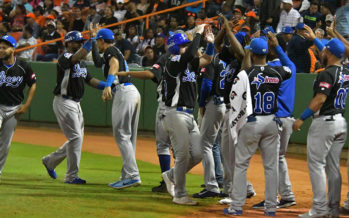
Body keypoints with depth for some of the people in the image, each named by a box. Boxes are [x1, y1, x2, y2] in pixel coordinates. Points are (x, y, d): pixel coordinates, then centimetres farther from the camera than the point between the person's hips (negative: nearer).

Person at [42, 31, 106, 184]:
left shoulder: (81, 62, 16)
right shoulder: (65, 58, -13)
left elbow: (89, 79, 15)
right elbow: (79, 55, -33)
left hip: (76, 103, 9)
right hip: (63, 102, -9)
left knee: (77, 138, 13)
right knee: (75, 137, -12)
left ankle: (50, 161, 30)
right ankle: (71, 176, -6)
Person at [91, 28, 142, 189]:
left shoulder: (111, 50, 0)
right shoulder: (114, 52, 28)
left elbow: (114, 64, -22)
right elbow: (98, 63, 44)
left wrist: (108, 85, -38)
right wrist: (93, 39, 47)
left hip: (123, 91, -10)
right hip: (133, 92, 10)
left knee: (121, 135, -12)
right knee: (129, 137, 11)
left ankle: (133, 175, -19)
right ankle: (126, 176, 14)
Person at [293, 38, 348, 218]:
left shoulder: (327, 73, -17)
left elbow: (320, 99, -24)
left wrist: (301, 118, -22)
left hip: (325, 122, -9)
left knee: (316, 164, -5)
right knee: (333, 167, 12)